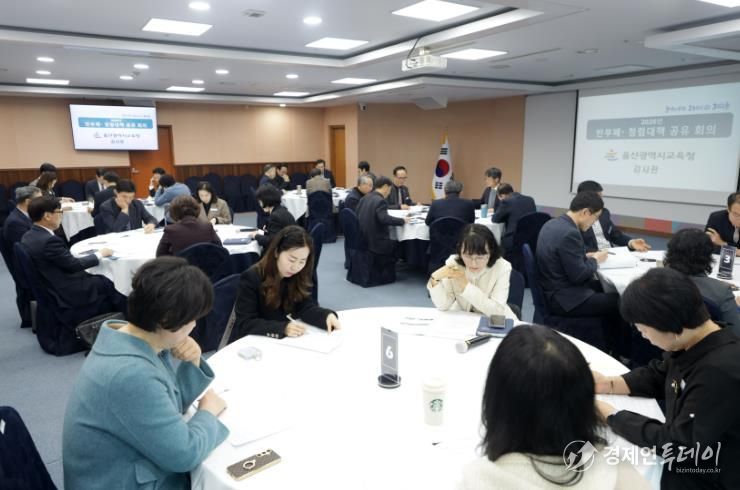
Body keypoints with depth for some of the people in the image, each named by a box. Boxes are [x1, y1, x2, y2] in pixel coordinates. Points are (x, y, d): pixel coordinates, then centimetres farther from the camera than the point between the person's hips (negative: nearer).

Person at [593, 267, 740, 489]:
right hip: (681, 461, 7)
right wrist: (608, 384, -3)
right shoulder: (691, 342, -7)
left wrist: (609, 415, -19)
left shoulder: (721, 373, -33)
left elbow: (675, 444, -27)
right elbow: (658, 375, 11)